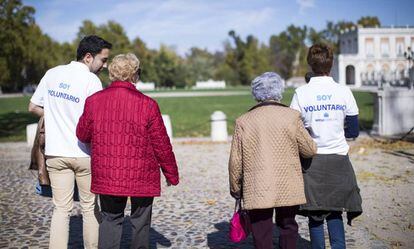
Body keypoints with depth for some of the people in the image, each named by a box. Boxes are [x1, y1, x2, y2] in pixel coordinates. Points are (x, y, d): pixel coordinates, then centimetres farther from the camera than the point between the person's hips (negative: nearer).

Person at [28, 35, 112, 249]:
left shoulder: (52, 74, 5)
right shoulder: (92, 80, -12)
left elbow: (33, 107, 12)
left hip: (55, 152, 4)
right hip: (84, 153, -4)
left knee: (61, 209, 7)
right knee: (89, 207, 11)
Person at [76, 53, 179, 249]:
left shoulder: (94, 101, -5)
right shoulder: (147, 105, -12)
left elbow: (82, 135, 7)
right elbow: (161, 145, -6)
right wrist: (171, 174, 8)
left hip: (106, 176, 2)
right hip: (142, 178, -2)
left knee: (110, 219, 15)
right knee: (140, 221, 14)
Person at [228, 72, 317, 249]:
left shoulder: (243, 121, -3)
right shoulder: (292, 116, -4)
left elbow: (235, 161, 0)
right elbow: (310, 150, 1)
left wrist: (235, 188, 13)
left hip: (256, 191, -1)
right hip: (288, 189, 1)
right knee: (287, 228, 20)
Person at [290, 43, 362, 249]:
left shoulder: (301, 93, -5)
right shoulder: (344, 92, -2)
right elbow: (353, 132, 1)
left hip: (312, 162, -1)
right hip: (338, 160, 1)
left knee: (315, 215, 9)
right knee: (334, 213, 13)